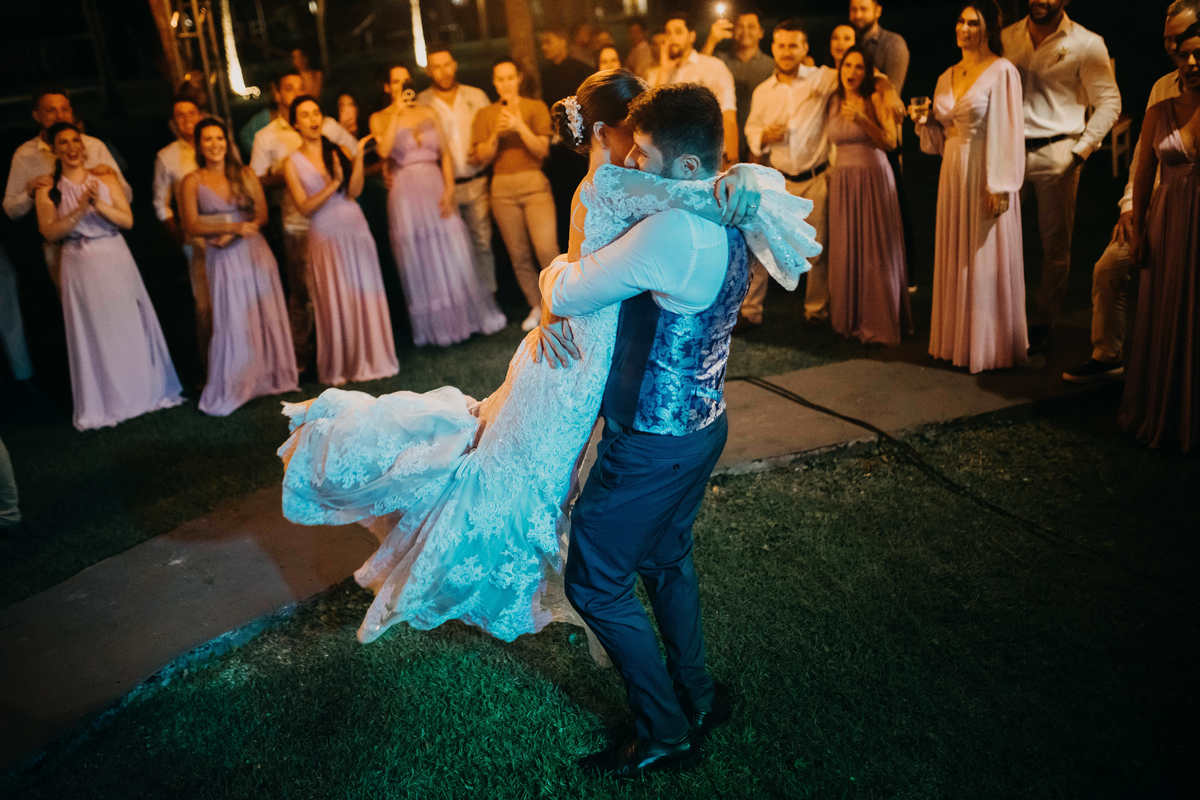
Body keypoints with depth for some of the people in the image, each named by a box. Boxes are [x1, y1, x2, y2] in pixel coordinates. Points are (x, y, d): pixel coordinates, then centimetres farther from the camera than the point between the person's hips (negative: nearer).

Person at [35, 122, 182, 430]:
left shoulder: (106, 180, 4)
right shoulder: (48, 190, 2)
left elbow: (128, 220, -1)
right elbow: (50, 232, -6)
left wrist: (100, 205, -16)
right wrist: (79, 210, -16)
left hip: (115, 260, 1)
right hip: (79, 265, -1)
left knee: (129, 326, 6)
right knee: (92, 333, 4)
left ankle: (142, 390, 20)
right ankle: (104, 402, 14)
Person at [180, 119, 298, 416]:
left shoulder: (245, 174, 8)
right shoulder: (192, 182, 2)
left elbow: (262, 214, 3)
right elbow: (192, 226, -5)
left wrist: (231, 234, -12)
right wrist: (233, 226, -16)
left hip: (254, 251, 3)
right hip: (222, 258, -2)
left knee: (266, 315, 4)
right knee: (232, 322, -4)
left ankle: (270, 376, 18)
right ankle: (231, 389, 7)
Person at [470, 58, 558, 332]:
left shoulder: (536, 107, 6)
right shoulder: (484, 115, 11)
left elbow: (542, 150, -3)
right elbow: (482, 158, 5)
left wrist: (520, 126, -15)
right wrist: (496, 134, -10)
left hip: (534, 183, -2)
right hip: (502, 188, 2)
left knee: (546, 248, -17)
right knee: (518, 255, 4)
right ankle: (536, 306, 18)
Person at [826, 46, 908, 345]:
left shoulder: (875, 99, -1)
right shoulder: (834, 102, 10)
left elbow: (891, 141, -8)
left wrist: (863, 120, -19)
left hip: (874, 178, -4)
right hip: (842, 180, 4)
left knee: (875, 250, -2)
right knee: (845, 251, 3)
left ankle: (879, 324, 6)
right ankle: (850, 320, 14)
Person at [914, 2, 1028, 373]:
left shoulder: (1001, 71, -8)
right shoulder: (947, 77, 13)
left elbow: (1006, 133, -14)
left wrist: (999, 187, -20)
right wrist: (925, 121, -1)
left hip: (985, 177, -7)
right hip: (953, 175, 7)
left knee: (985, 262, -1)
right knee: (955, 259, 10)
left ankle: (990, 345, 10)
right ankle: (958, 340, 20)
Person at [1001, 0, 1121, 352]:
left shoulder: (1086, 44, 0)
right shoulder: (1007, 38, 10)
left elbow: (1109, 102, 1)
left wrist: (1080, 151, -8)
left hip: (1056, 154, -2)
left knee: (1055, 244, 2)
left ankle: (1044, 323, 12)